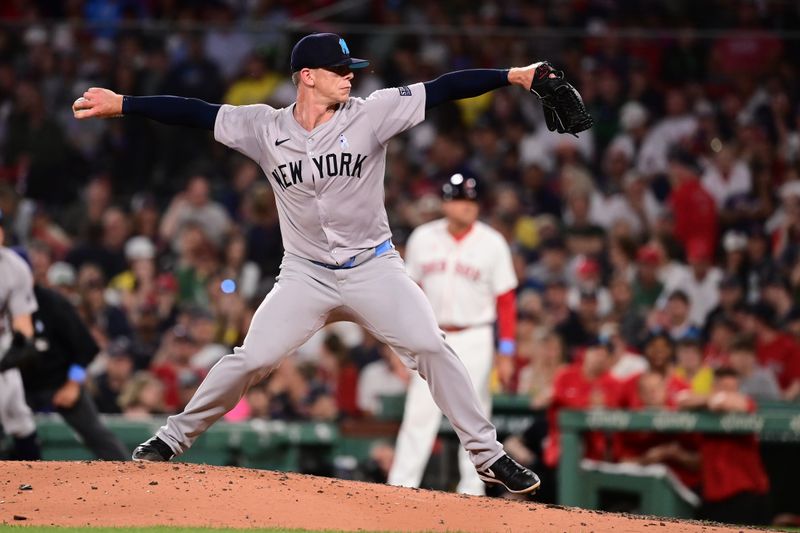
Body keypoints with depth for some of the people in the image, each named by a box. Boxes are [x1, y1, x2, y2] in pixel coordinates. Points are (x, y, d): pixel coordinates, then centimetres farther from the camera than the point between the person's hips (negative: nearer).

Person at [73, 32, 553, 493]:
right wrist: (120, 104, -9)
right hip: (306, 273, 1)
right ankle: (172, 440, 10)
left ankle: (487, 455, -3)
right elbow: (193, 113, -4)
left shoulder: (370, 114, -8)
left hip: (373, 265, 0)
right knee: (252, 358, -6)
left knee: (431, 348, -12)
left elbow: (441, 89, -14)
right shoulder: (265, 128, -4)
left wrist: (512, 75, -22)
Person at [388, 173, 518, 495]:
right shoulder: (423, 238, 4)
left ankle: (472, 489, 7)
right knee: (419, 414, -2)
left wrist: (506, 351, -8)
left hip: (474, 339, -2)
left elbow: (506, 300, -2)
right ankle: (400, 486, -2)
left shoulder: (492, 244, -2)